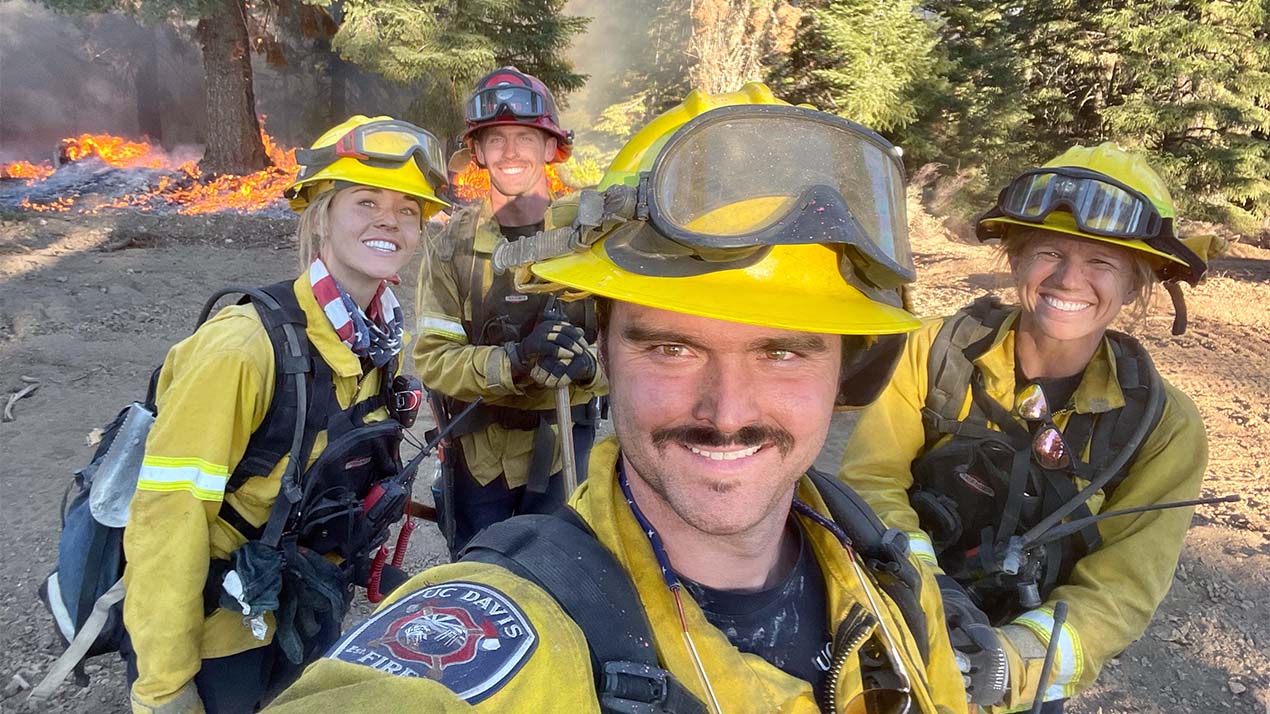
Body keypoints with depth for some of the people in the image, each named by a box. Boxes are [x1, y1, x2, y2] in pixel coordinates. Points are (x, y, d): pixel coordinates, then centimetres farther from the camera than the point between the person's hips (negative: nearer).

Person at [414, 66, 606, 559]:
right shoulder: (454, 242, -5)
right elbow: (433, 359, -12)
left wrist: (586, 366, -32)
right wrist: (513, 362, -29)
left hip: (560, 448, 0)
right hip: (476, 450, 1)